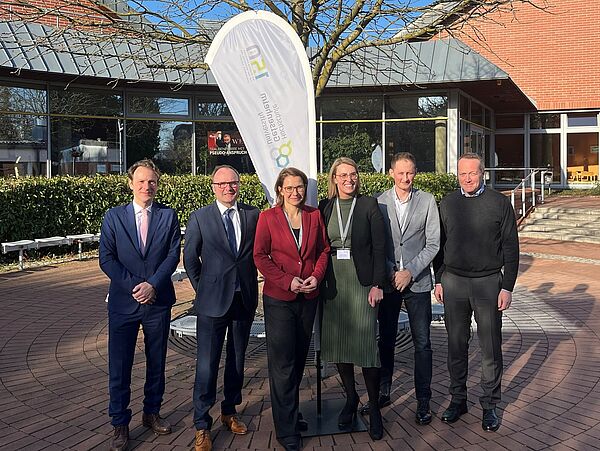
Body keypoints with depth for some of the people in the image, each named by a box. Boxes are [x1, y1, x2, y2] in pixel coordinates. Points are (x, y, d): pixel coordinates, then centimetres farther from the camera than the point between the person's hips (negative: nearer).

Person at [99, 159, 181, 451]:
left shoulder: (168, 216, 3)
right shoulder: (113, 217, 2)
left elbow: (173, 255, -3)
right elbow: (106, 259, -2)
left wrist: (152, 284, -15)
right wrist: (133, 286, -12)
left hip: (158, 301, 1)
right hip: (123, 301, -1)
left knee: (157, 362, 13)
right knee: (119, 366, 3)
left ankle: (152, 413, 31)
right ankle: (120, 425, 16)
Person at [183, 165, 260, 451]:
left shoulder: (253, 215, 3)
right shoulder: (199, 218, -2)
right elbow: (190, 259, 4)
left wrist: (251, 287, 8)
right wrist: (202, 289, 4)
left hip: (244, 299, 3)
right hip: (213, 301, -3)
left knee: (237, 360, 15)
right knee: (207, 365, -2)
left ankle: (230, 411, 32)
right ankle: (201, 426, 10)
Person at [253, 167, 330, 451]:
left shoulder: (314, 216, 6)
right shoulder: (268, 217, -4)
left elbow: (323, 250, 11)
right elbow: (260, 256, -6)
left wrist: (316, 276, -7)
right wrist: (287, 281, -15)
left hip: (308, 298, 4)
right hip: (279, 299, -4)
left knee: (299, 358, 14)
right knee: (282, 362, -1)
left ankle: (290, 413, 31)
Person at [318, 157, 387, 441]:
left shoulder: (369, 206, 0)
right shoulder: (325, 207, 7)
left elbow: (379, 247, -2)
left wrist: (377, 284, -8)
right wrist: (318, 282, 3)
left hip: (362, 282, -3)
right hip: (332, 283, 3)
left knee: (366, 342, -5)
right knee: (338, 342, 8)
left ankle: (374, 407, 10)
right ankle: (350, 398, 26)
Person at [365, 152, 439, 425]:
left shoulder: (427, 202, -1)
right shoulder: (379, 203, 0)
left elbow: (433, 244, -2)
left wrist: (410, 272, -11)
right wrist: (390, 271, -9)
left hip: (417, 281, -1)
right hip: (387, 280, 1)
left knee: (422, 343, 2)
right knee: (386, 340, 13)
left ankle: (423, 401, 14)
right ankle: (383, 393, 28)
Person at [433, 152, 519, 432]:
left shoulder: (499, 203, -1)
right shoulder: (447, 204, 6)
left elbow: (511, 247, 0)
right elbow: (439, 244, 12)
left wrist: (507, 287, -5)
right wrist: (438, 280, 8)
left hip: (488, 282, -2)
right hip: (453, 282, 2)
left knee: (491, 347, 4)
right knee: (456, 344, 9)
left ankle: (489, 405, 18)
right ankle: (458, 399, 23)